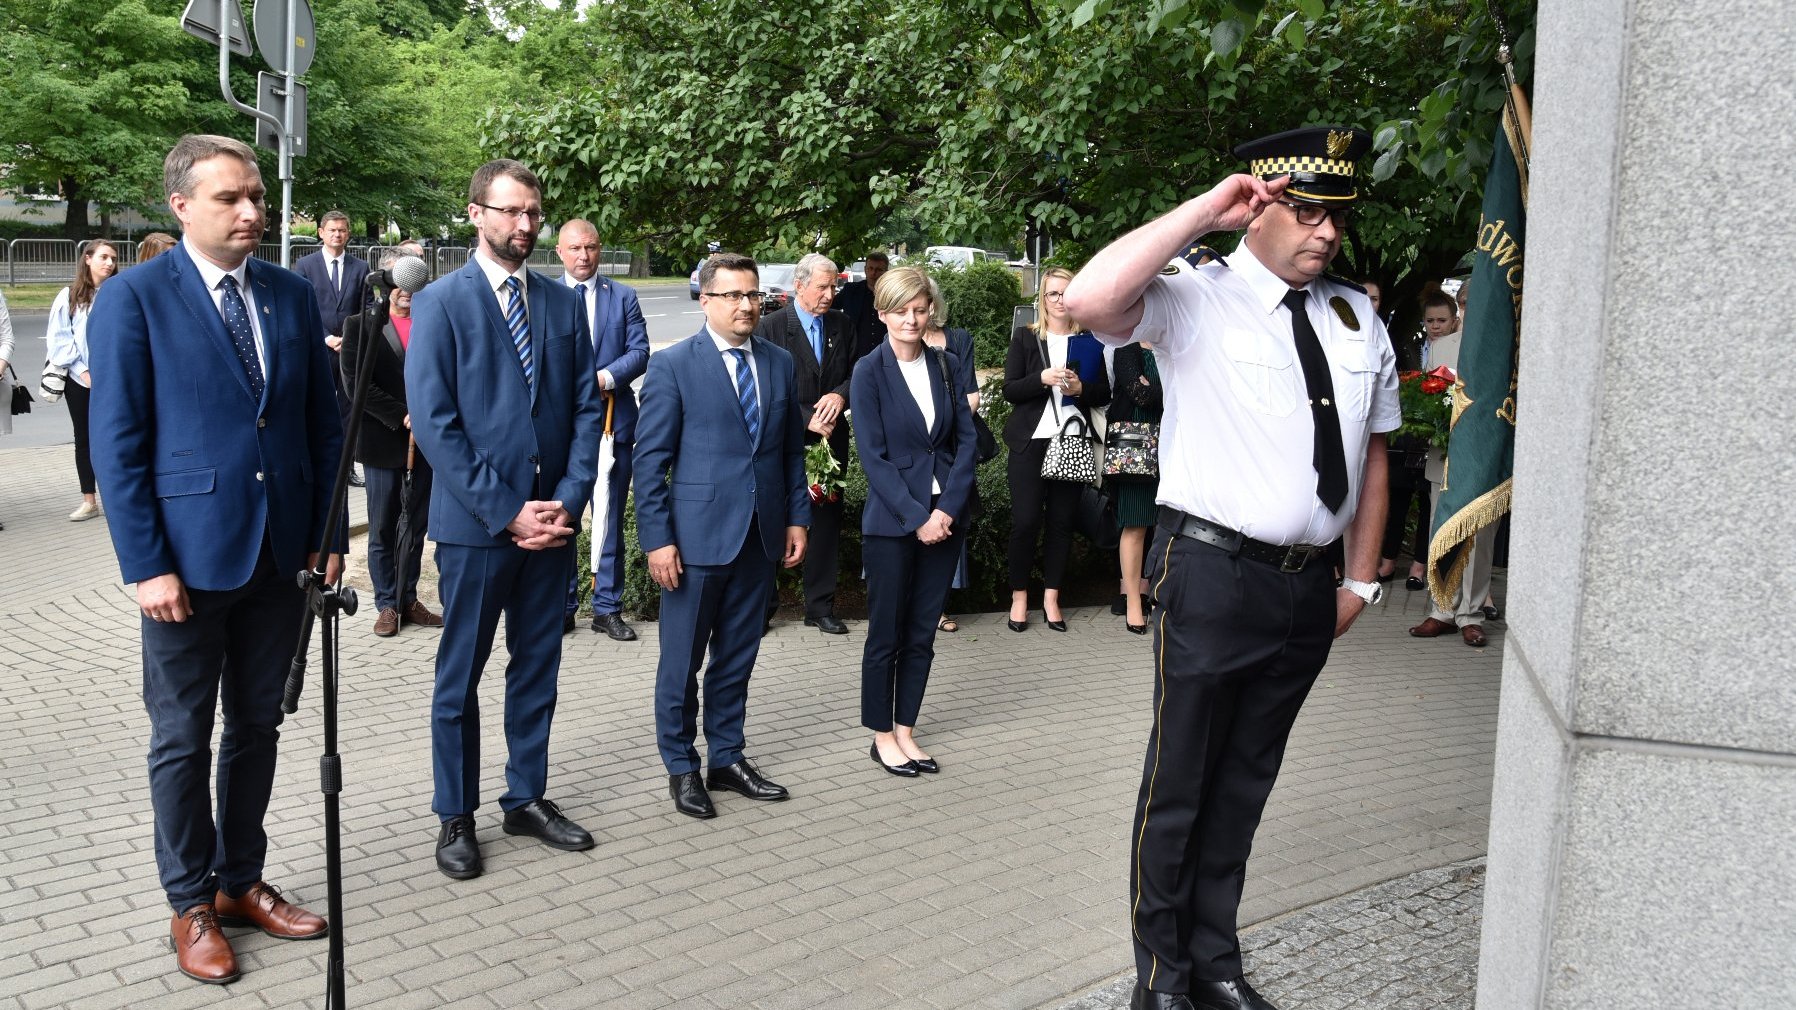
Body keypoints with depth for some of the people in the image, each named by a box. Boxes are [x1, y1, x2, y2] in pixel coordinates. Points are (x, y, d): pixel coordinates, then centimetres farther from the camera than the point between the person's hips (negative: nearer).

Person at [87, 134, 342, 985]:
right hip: (187, 559, -4)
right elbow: (117, 444, -9)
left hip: (279, 557, 4)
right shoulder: (134, 298, -7)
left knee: (258, 728, 15)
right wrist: (147, 564, -13)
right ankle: (191, 905, 24)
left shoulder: (292, 296, 6)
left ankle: (242, 881, 31)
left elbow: (323, 426, 9)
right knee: (183, 739, 9)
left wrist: (328, 535, 4)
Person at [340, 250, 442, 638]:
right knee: (383, 529, 5)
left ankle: (408, 599, 20)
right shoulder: (361, 325, -1)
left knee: (417, 526, 9)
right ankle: (387, 605, 14)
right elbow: (356, 384, -8)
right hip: (382, 443, -3)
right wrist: (401, 417, -14)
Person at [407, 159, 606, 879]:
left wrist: (569, 500, -6)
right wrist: (505, 511, -15)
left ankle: (527, 798, 28)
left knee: (538, 669, 14)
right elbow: (434, 423, -11)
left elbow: (587, 408, 7)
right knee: (459, 677, 7)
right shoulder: (440, 302, -5)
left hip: (552, 518, 4)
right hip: (475, 523, -4)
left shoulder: (564, 303, 9)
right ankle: (455, 817, 21)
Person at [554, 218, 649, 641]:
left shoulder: (623, 296, 7)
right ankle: (561, 607, 17)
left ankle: (607, 608, 15)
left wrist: (605, 377, -16)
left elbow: (639, 351, 0)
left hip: (612, 420, 1)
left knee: (610, 518, 6)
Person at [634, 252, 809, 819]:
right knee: (682, 661, 6)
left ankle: (727, 758, 28)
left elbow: (792, 449, 14)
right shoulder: (673, 366, -6)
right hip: (697, 535, -4)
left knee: (737, 657, 14)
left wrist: (796, 518, 9)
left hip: (760, 537, 5)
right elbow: (650, 459, -8)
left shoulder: (779, 363, 9)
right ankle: (681, 767, 22)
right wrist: (657, 539, -12)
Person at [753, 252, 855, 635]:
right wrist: (808, 420, -17)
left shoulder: (842, 326, 6)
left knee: (826, 523, 9)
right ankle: (761, 605, 18)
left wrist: (840, 395, -12)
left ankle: (820, 607, 20)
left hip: (830, 441, 4)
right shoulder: (771, 326, -7)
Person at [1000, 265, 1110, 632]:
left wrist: (1080, 388, -11)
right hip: (1030, 441, -2)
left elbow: (1104, 393, 9)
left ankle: (1051, 597, 14)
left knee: (1062, 520, 4)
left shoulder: (1089, 341, 9)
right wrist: (1043, 378, -18)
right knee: (1025, 520, -4)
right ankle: (1019, 597, 9)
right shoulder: (1024, 337, 5)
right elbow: (1010, 390, -2)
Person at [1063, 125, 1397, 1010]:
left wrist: (1361, 580, 13)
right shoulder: (1196, 298, -8)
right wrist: (1204, 210, -22)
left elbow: (1373, 452, 17)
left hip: (1310, 587, 6)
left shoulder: (1358, 320, 10)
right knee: (1178, 785, 5)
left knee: (1246, 783, 17)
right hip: (1213, 572, -6)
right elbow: (1088, 302, -29)